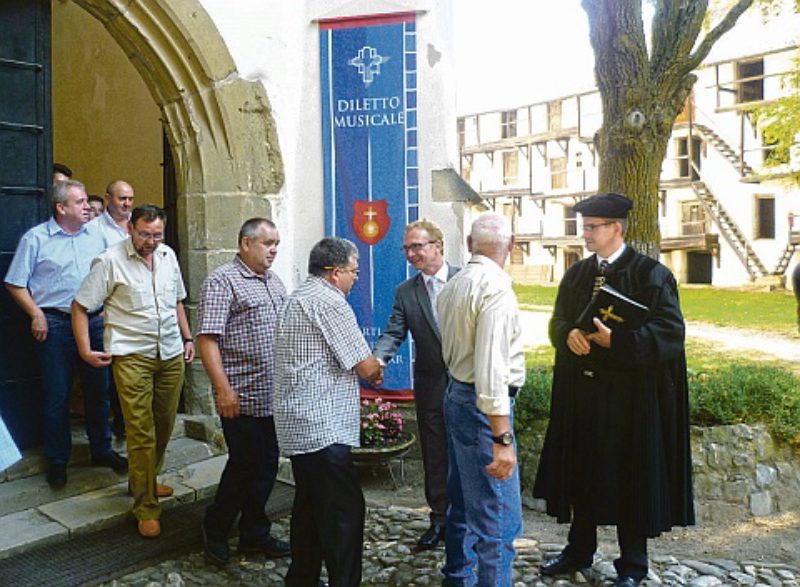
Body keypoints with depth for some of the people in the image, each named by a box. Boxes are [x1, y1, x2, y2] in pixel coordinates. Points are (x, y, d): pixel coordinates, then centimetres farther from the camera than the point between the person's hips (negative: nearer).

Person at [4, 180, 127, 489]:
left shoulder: (96, 234, 7)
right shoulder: (35, 238, -3)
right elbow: (15, 283, -1)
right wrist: (36, 314, -9)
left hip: (94, 322, 4)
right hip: (55, 324, -3)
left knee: (98, 390, 11)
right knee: (57, 396, 5)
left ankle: (101, 450, 27)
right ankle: (57, 461, 19)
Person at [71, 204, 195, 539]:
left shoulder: (168, 256, 9)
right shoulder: (110, 262, -8)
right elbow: (80, 307, -4)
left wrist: (187, 338, 16)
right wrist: (85, 350, -9)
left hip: (171, 355, 6)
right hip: (132, 357, -5)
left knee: (164, 426, 14)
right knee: (141, 432, -5)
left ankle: (146, 481, 36)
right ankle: (146, 507, 5)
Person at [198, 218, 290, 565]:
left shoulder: (274, 282, 15)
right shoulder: (222, 282, -9)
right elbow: (207, 339, -16)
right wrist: (224, 389, -21)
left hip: (274, 395, 7)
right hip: (243, 397, -7)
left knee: (267, 465, 13)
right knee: (245, 464, 3)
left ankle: (254, 534, 29)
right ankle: (216, 528, 27)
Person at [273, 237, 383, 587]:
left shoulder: (299, 297, 17)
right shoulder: (328, 302, -15)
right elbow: (366, 366, -13)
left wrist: (367, 369, 13)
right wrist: (377, 373, 9)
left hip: (298, 425, 11)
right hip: (322, 427, -11)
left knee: (309, 506, 18)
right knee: (346, 510, -5)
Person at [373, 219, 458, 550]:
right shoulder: (405, 292, 3)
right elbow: (393, 333, -6)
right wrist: (377, 359, -26)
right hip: (431, 386, 2)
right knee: (435, 456, 12)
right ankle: (439, 519, 28)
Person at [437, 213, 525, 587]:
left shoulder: (451, 286, 8)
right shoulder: (497, 287, -17)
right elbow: (490, 365, -25)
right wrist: (502, 438, -25)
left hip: (455, 396, 10)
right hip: (483, 406, -9)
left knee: (464, 504, 22)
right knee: (499, 520, -1)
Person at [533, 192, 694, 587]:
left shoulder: (650, 274, -7)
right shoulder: (576, 274, 10)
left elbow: (671, 331, -14)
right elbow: (557, 321, 10)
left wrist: (615, 340, -24)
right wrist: (569, 334, -13)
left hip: (629, 395, -5)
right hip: (582, 392, 5)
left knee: (630, 478, 7)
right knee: (582, 472, 14)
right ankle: (579, 551, 32)